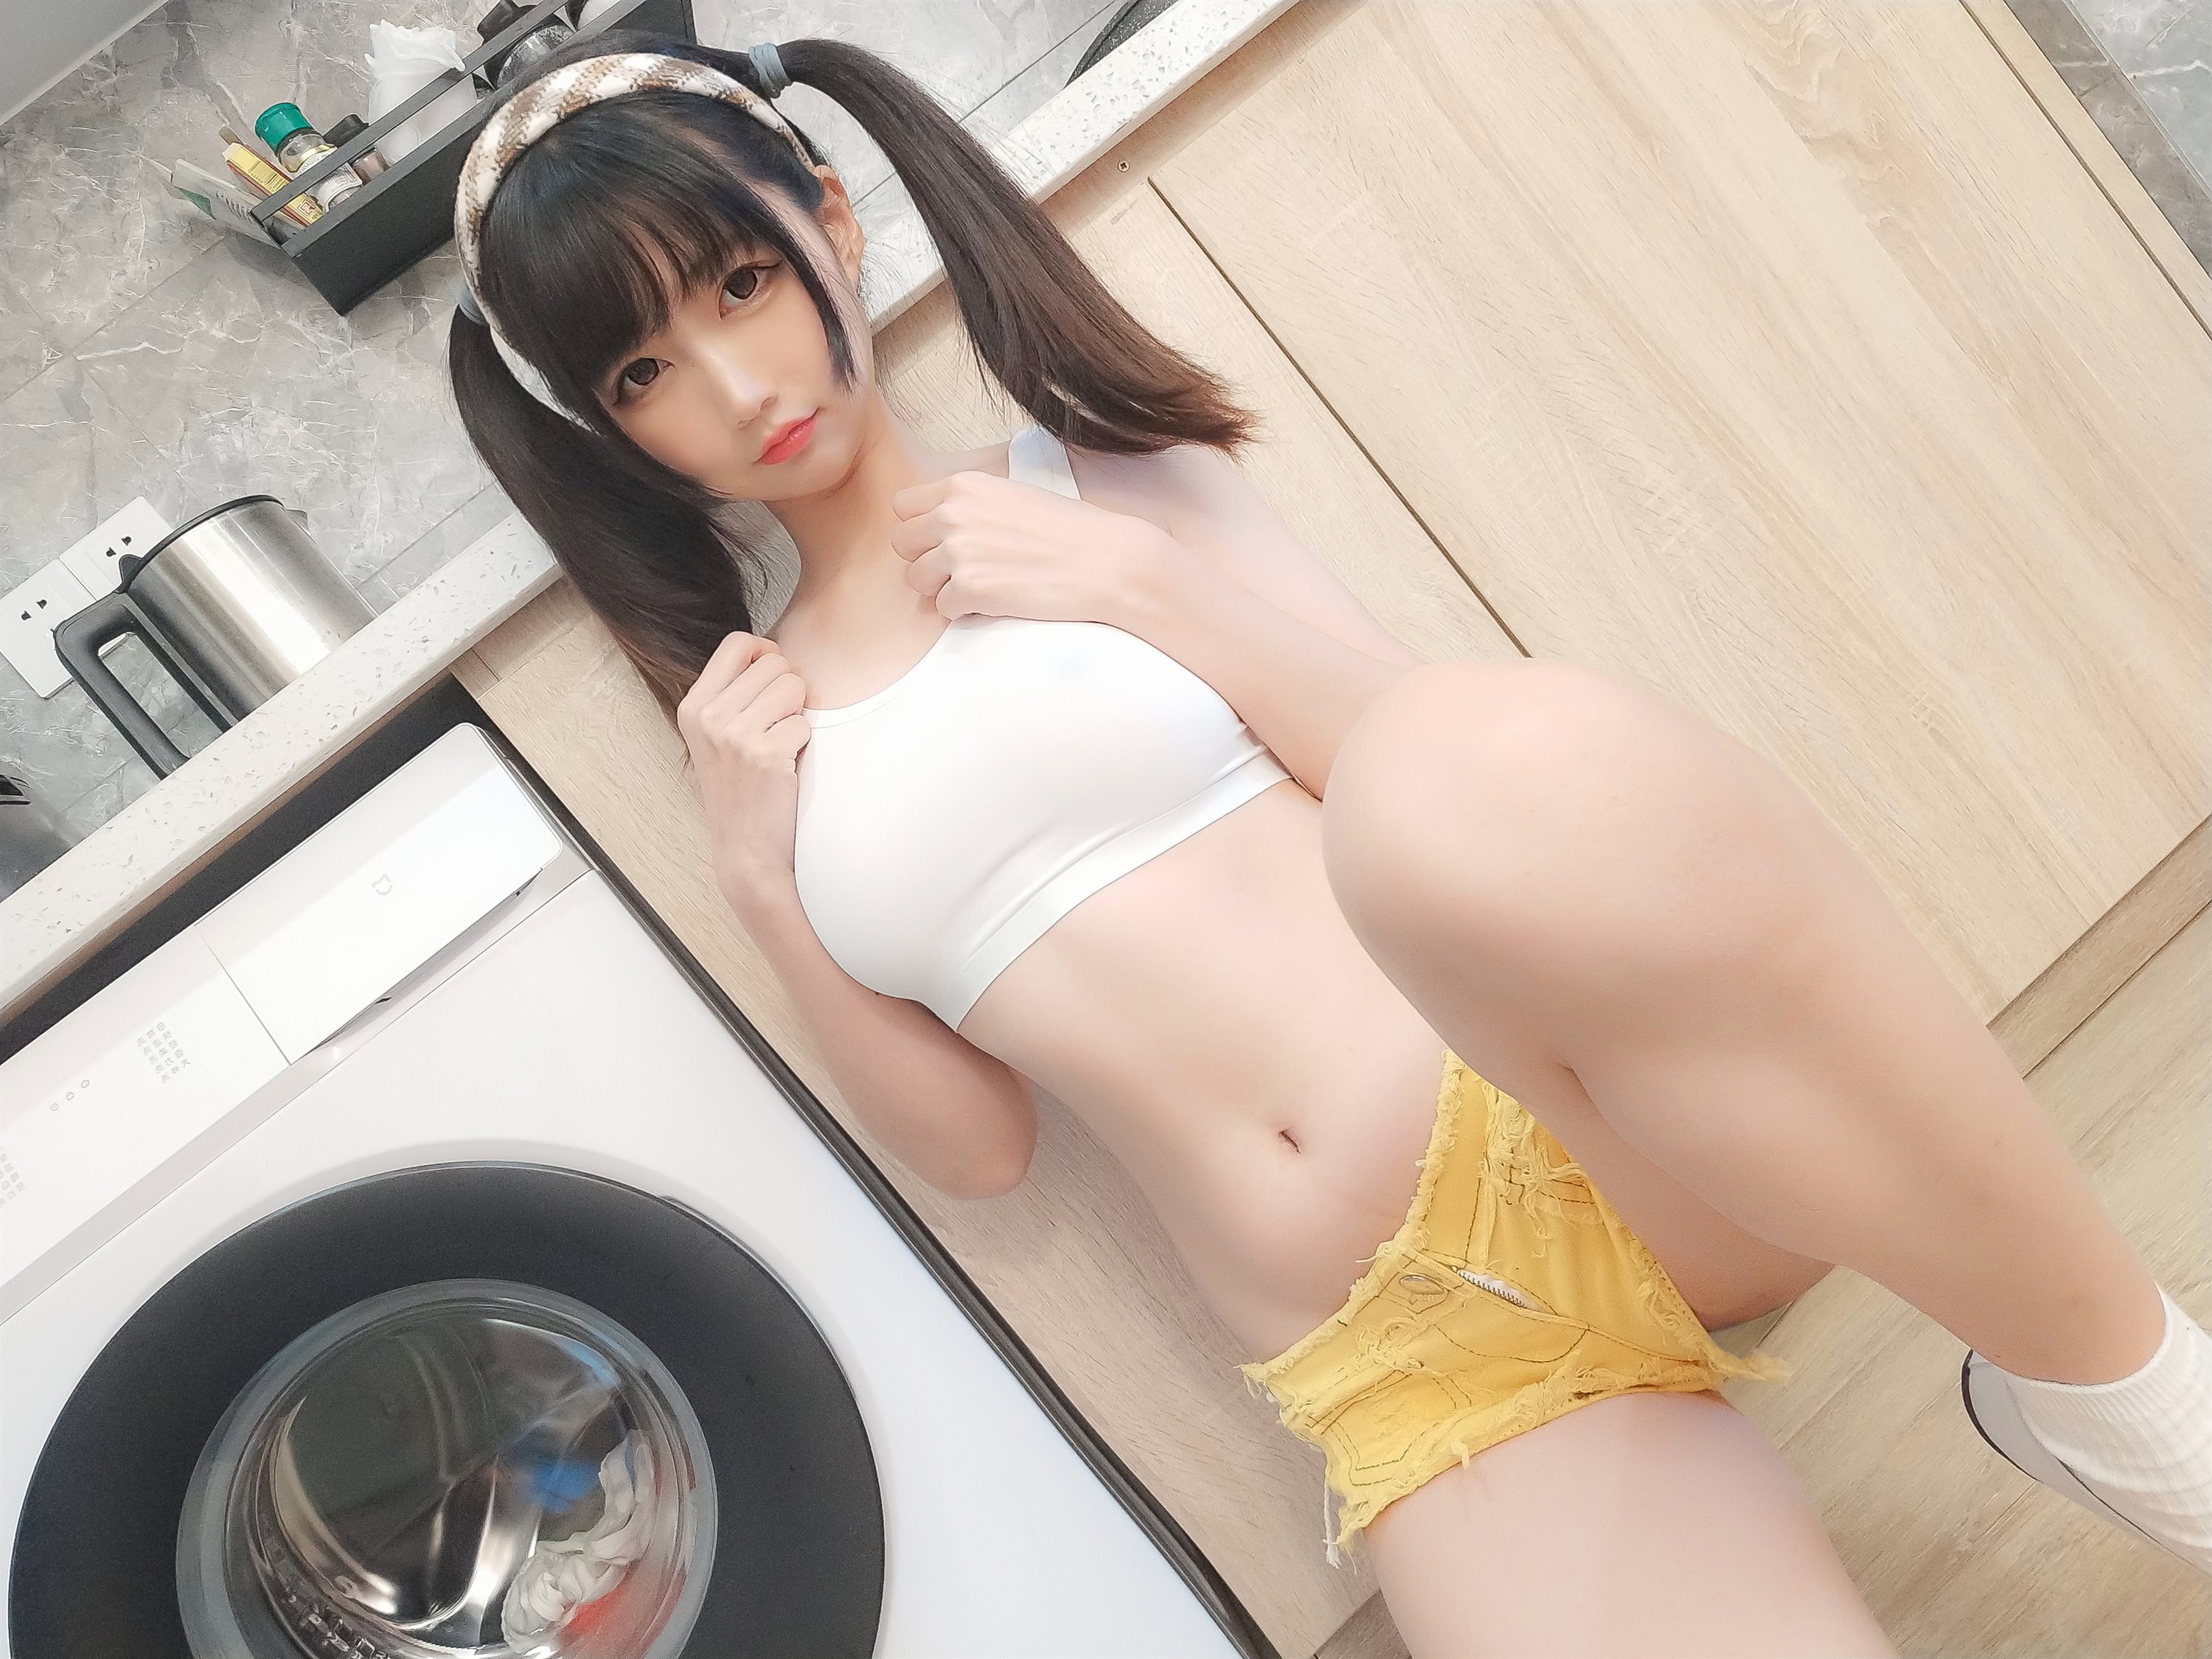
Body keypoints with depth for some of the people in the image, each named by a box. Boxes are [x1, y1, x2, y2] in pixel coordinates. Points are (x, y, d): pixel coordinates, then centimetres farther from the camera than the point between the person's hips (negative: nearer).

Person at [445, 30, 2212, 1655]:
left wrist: (1160, 594, -5)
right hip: (1401, 1365, 0)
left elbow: (1439, 764, 5)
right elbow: (973, 1143, 12)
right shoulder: (761, 715, 15)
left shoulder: (1090, 477, 11)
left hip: (1592, 1135, 0)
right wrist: (765, 886, 1)